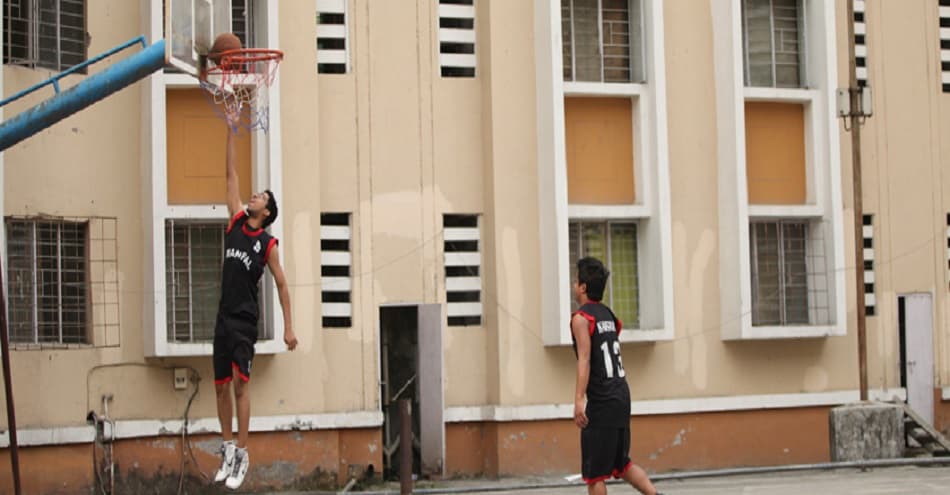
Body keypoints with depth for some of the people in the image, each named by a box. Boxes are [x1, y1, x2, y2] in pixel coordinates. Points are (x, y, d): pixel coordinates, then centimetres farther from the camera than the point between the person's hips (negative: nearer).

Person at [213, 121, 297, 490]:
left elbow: (281, 285, 0)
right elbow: (232, 175, 9)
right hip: (224, 318, 5)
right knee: (221, 386, 8)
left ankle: (242, 455, -12)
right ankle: (227, 448, 18)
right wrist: (232, 133, 8)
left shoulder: (268, 243, -2)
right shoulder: (235, 222, 9)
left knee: (240, 383, -13)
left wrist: (288, 327, -5)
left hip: (245, 321, -5)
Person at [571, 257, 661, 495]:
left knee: (594, 473, -1)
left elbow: (584, 360, -18)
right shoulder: (607, 314, 16)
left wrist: (579, 400, -25)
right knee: (621, 463, 19)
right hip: (621, 395, 8)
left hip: (601, 402, -8)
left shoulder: (581, 318, -9)